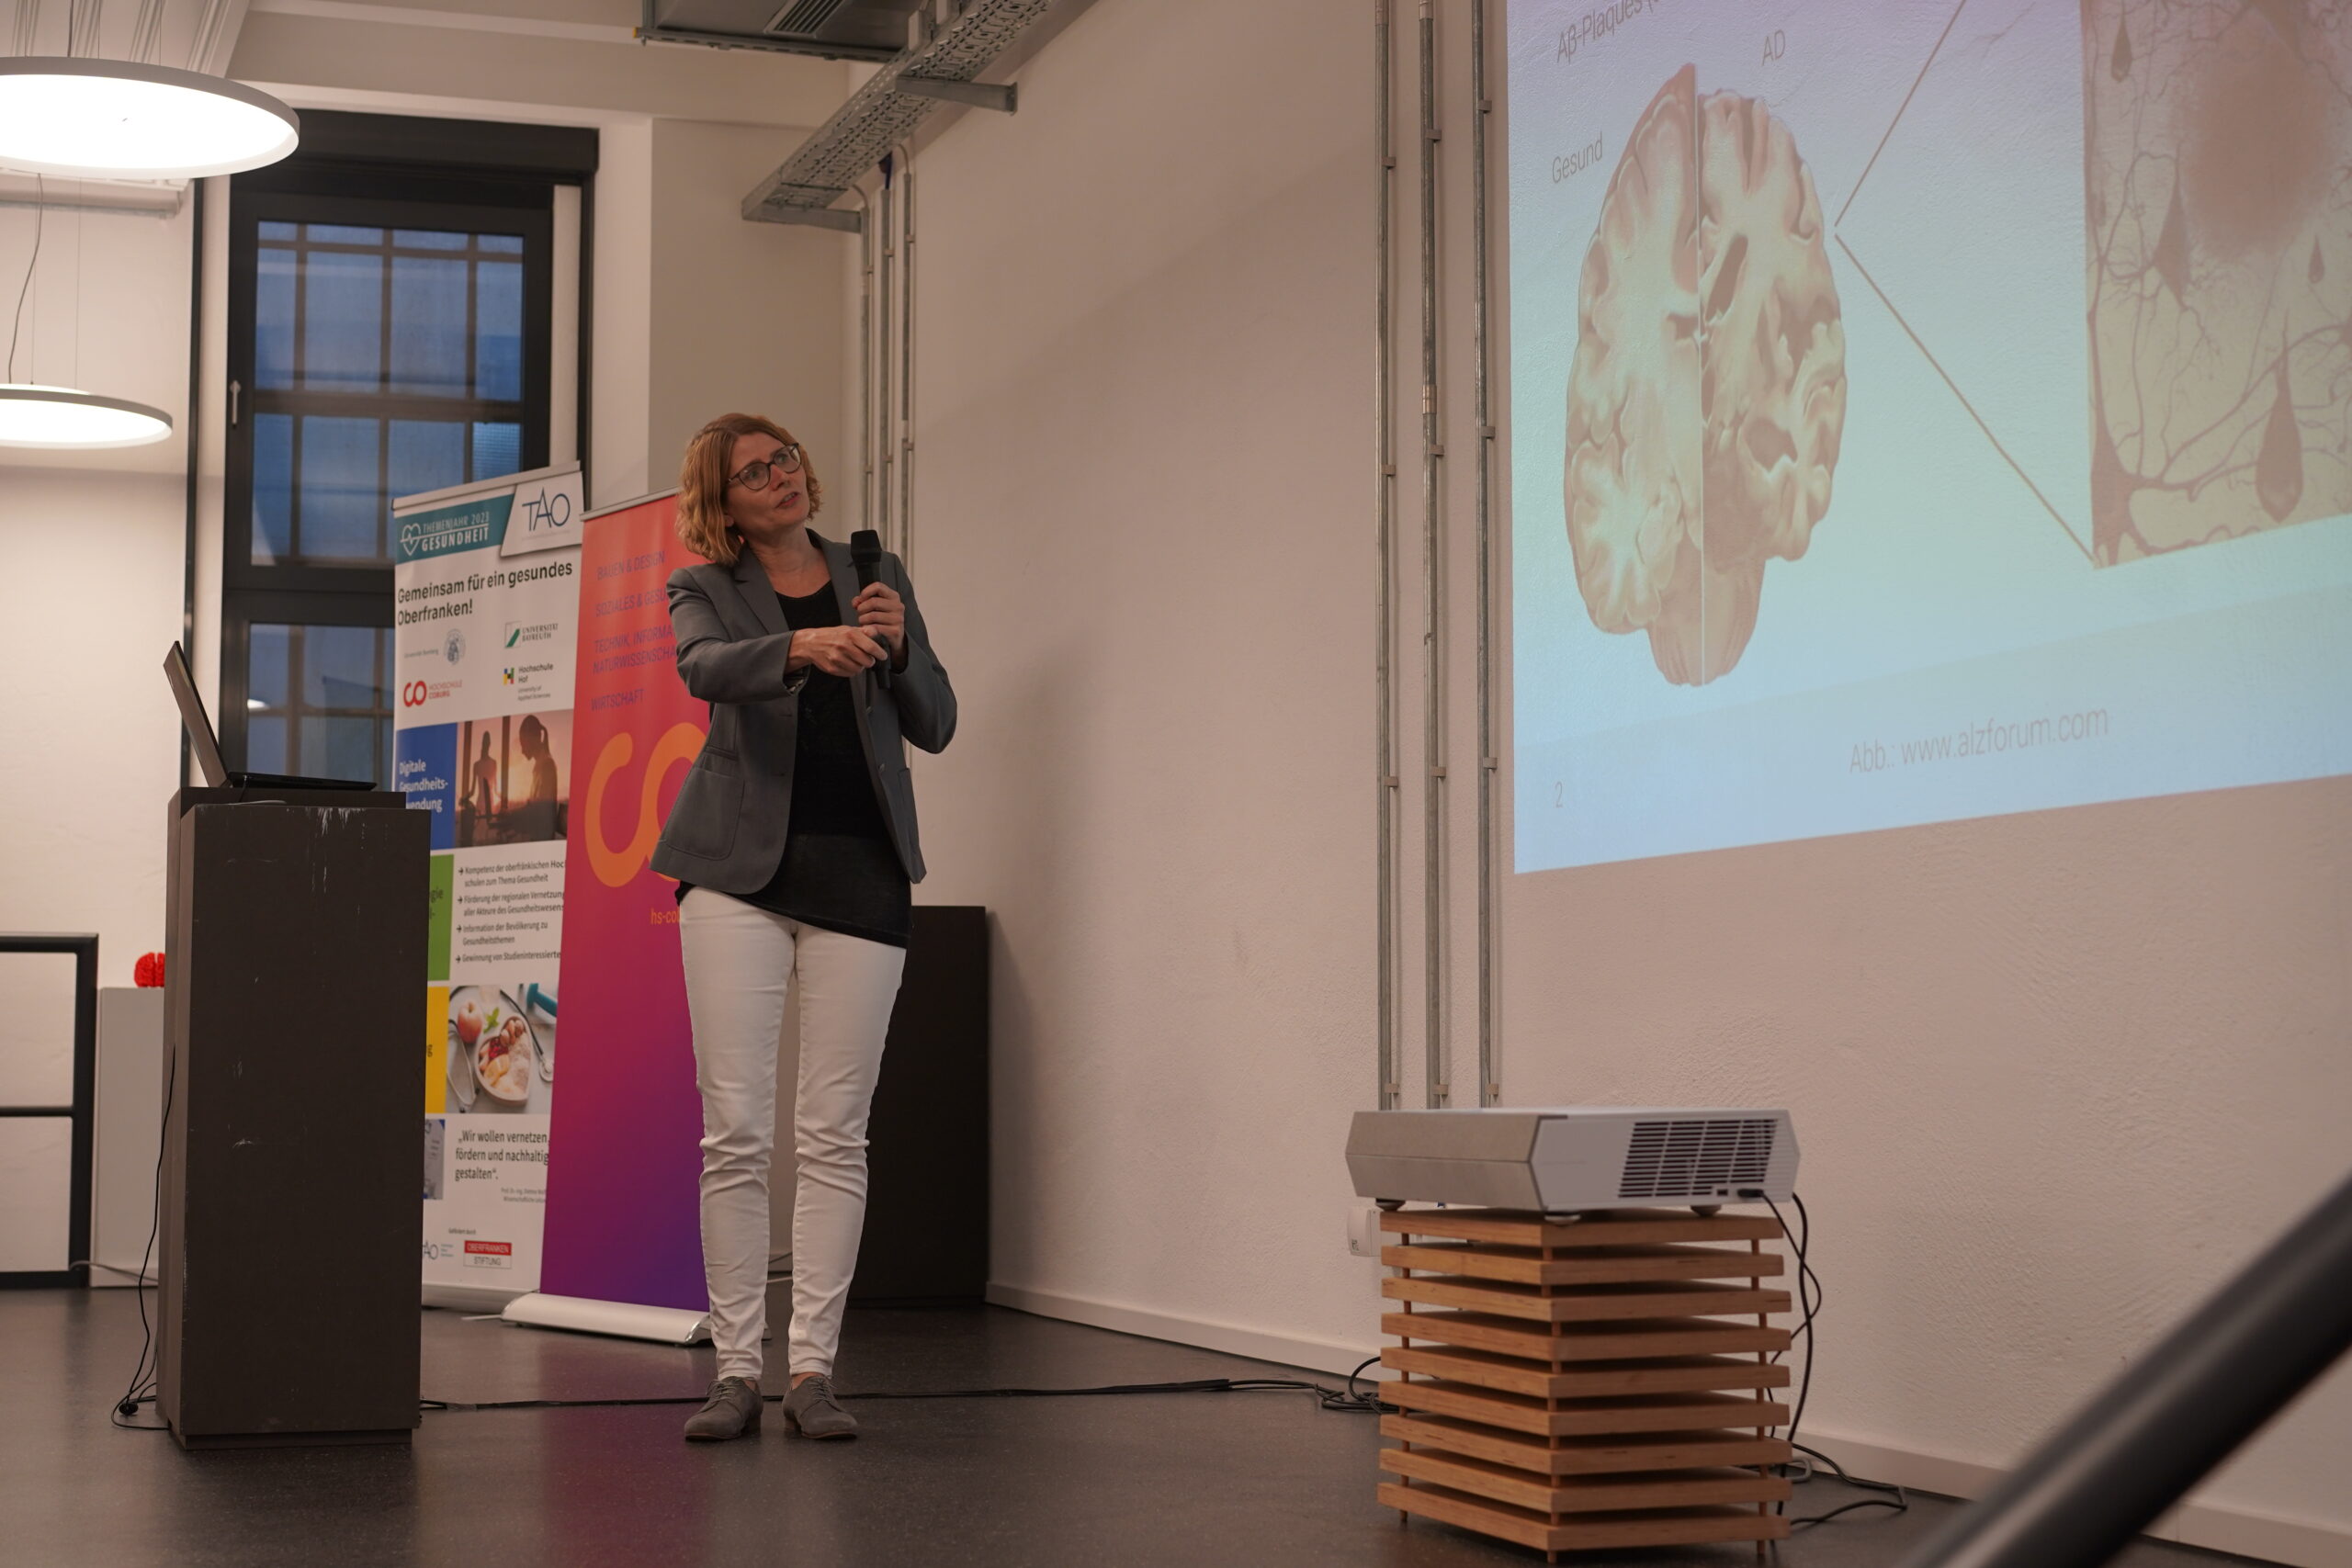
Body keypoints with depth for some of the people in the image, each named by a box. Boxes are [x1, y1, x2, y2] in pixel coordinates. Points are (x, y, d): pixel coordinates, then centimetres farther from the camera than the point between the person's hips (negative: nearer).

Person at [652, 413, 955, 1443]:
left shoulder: (879, 577, 14)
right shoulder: (704, 590, 7)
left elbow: (935, 727, 10)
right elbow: (704, 667, -17)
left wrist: (900, 645, -8)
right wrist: (803, 645, -36)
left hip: (860, 875, 2)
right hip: (742, 872, -1)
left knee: (835, 1135, 0)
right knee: (735, 1130, -4)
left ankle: (812, 1367, 4)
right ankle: (736, 1369, 2)